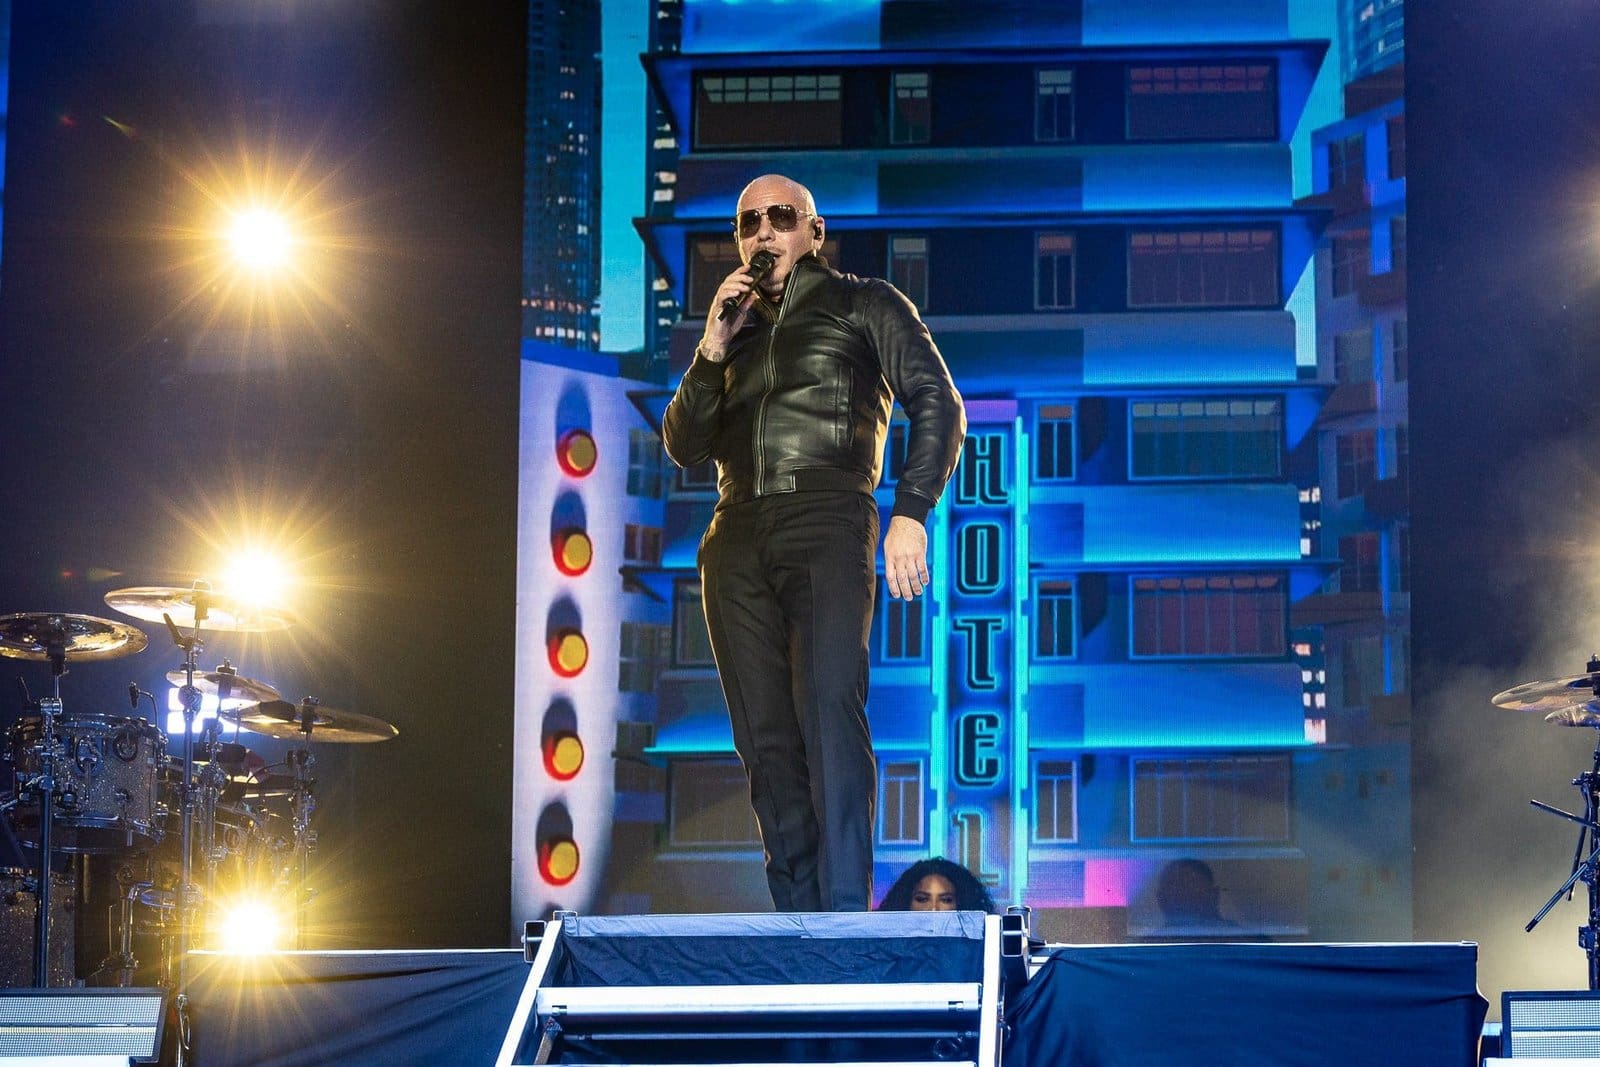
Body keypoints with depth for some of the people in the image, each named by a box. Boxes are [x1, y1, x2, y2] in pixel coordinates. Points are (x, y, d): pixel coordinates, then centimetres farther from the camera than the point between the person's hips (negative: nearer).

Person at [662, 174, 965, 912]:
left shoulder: (864, 306, 14)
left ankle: (845, 921, -31)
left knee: (829, 710, -23)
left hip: (826, 523, -5)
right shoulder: (738, 332, 27)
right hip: (737, 540, 5)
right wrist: (713, 349, 4)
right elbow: (685, 447, 19)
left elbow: (936, 403, 4)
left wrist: (912, 511, -10)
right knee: (766, 740, -2)